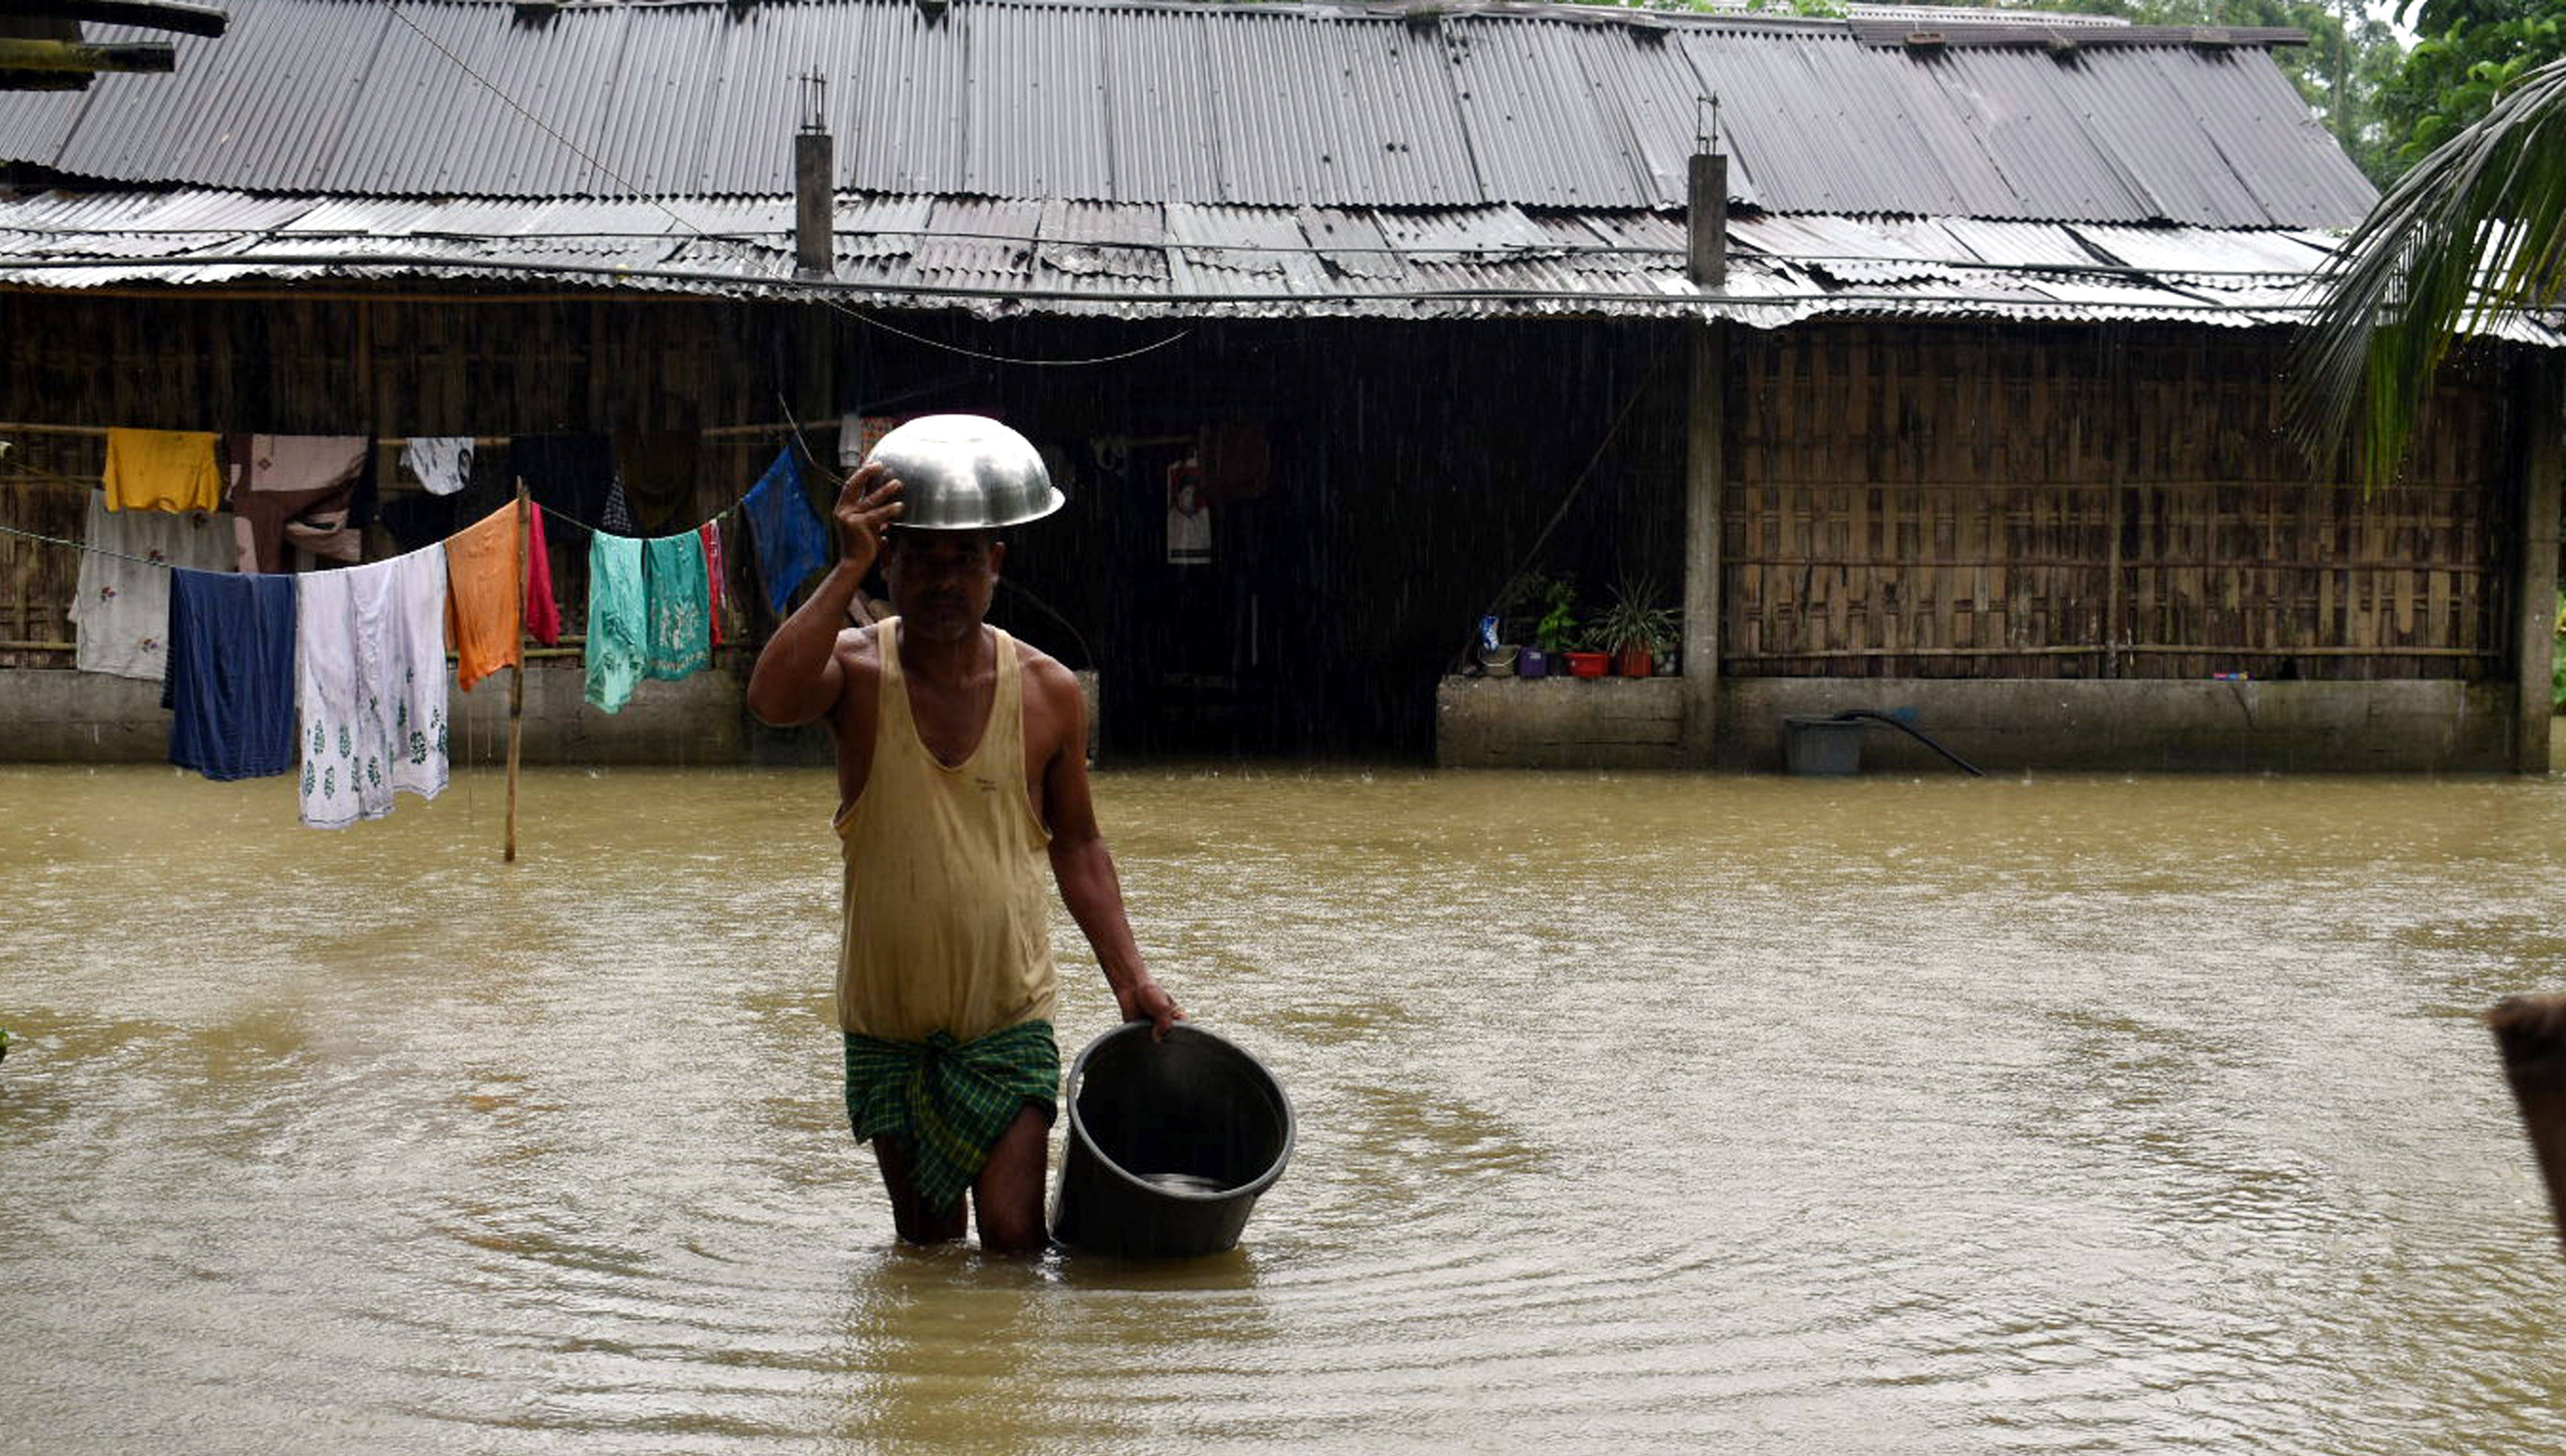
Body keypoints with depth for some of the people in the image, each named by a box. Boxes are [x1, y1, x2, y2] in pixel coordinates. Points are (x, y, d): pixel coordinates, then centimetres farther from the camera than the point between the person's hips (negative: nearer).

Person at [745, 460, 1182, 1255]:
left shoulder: (1049, 692, -2)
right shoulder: (856, 668, -6)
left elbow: (1077, 846, 9)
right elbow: (772, 698, -30)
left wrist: (1129, 976, 2)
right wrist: (848, 568, -30)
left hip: (1007, 1017, 0)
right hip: (886, 1018, 1)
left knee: (1012, 1236, -9)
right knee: (923, 1242, 11)